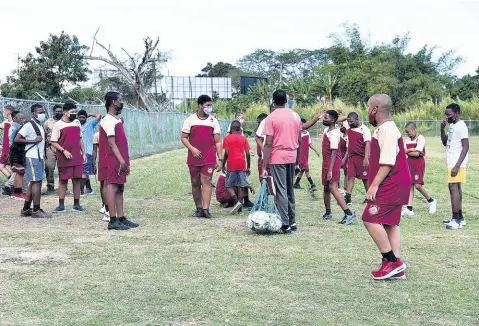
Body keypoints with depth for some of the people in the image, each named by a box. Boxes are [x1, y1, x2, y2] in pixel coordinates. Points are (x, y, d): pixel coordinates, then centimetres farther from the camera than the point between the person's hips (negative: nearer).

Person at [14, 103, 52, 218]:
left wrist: (44, 158, 12)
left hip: (39, 157, 9)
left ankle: (26, 209, 16)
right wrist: (33, 141, -19)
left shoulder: (40, 126, 16)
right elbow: (16, 139, -15)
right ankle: (36, 210, -4)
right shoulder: (29, 125, -9)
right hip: (33, 157, -9)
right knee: (36, 182, -8)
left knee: (33, 183, 11)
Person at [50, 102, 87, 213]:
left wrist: (84, 153, 13)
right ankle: (61, 206, 8)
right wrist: (64, 151, -18)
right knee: (63, 181, 1)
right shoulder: (58, 125, -5)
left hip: (77, 158, 4)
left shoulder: (77, 122, 11)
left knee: (77, 180, 5)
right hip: (64, 158, -4)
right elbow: (53, 142, -7)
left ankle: (76, 205, 14)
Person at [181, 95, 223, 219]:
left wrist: (220, 159, 0)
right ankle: (199, 209, 16)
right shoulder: (190, 120, 4)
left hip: (209, 158, -1)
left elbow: (218, 142, 6)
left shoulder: (213, 121, 6)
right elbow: (183, 137, 4)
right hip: (194, 158, 1)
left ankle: (206, 209, -16)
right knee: (195, 183, 6)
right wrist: (192, 149, -13)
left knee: (206, 181, -11)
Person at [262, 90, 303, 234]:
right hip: (292, 157, 5)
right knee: (290, 189, 16)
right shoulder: (296, 116, 8)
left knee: (281, 191, -1)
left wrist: (264, 166, -10)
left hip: (277, 158, -5)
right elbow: (299, 141, 10)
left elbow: (268, 144, -13)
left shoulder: (271, 118, -9)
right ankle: (292, 222, 20)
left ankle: (285, 225, -1)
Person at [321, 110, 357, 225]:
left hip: (333, 164, -10)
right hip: (326, 163, 10)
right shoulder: (327, 131, 10)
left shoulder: (334, 133, -18)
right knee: (326, 188, 16)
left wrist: (330, 170, -27)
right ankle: (328, 213, 29)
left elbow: (334, 152, -23)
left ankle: (349, 214, -21)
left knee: (333, 188, -17)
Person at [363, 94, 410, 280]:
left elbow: (388, 162, -24)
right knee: (390, 223, 10)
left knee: (370, 219, -12)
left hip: (391, 186, -10)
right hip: (393, 186, 10)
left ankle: (392, 262, -7)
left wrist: (374, 185, -23)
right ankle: (396, 269, 12)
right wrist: (376, 184, 21)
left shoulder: (387, 129, -17)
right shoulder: (385, 128, 15)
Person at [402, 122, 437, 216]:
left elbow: (417, 154, -18)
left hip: (419, 163, -7)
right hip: (409, 163, 7)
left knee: (417, 185, -12)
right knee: (410, 185, 3)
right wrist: (411, 150, -12)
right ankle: (409, 209, 1)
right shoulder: (407, 139, 12)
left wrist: (407, 151, -5)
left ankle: (431, 201, 13)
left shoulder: (420, 138, -10)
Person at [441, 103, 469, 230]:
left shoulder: (461, 126, -15)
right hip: (452, 162, 10)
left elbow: (466, 147, -19)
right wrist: (442, 128, 3)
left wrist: (457, 166, -24)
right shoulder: (452, 126, 14)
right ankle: (460, 218, 20)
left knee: (454, 188, -12)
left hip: (457, 163, -10)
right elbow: (445, 142, 19)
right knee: (456, 188, 13)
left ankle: (456, 220, -11)